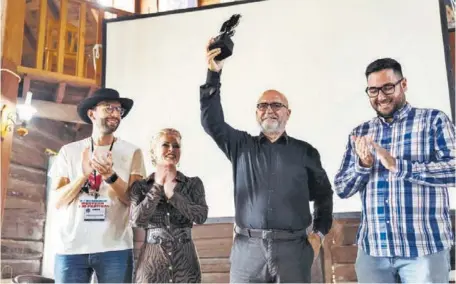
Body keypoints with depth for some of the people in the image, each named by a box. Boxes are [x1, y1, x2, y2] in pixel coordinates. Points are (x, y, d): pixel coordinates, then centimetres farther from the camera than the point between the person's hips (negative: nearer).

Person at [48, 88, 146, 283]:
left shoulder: (131, 152, 4)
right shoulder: (69, 151, 7)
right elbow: (57, 201, 2)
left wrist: (110, 176, -18)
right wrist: (84, 175, -14)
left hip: (115, 248, 0)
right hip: (71, 247, 1)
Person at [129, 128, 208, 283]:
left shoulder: (193, 184, 3)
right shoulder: (140, 186, 2)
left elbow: (201, 216, -11)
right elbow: (136, 220, -12)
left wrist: (171, 194, -16)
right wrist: (158, 186, -13)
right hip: (152, 264, 0)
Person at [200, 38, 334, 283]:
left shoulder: (305, 151, 9)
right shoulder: (241, 145, 9)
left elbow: (323, 194, 15)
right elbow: (211, 121, -3)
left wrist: (319, 232, 5)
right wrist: (213, 74, -11)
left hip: (293, 247, 0)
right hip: (248, 248, 1)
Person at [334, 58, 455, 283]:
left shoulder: (433, 120, 1)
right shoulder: (359, 133, 10)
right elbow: (341, 189, 9)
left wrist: (398, 166, -20)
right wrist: (362, 165, -11)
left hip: (425, 246, -3)